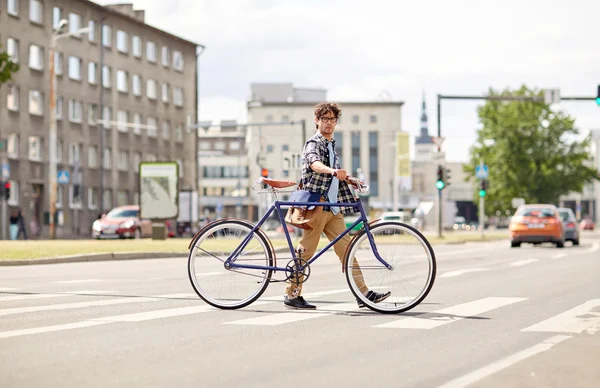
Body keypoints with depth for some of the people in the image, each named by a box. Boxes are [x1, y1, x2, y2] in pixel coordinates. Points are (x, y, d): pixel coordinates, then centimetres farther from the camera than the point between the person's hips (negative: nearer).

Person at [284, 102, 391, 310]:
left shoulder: (331, 145, 21)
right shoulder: (313, 143, -7)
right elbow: (314, 163, -31)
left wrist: (349, 179, 26)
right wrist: (333, 171, -49)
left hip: (333, 208, 8)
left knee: (346, 249, 3)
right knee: (306, 251, -4)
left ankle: (364, 293, 0)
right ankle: (292, 295, 3)